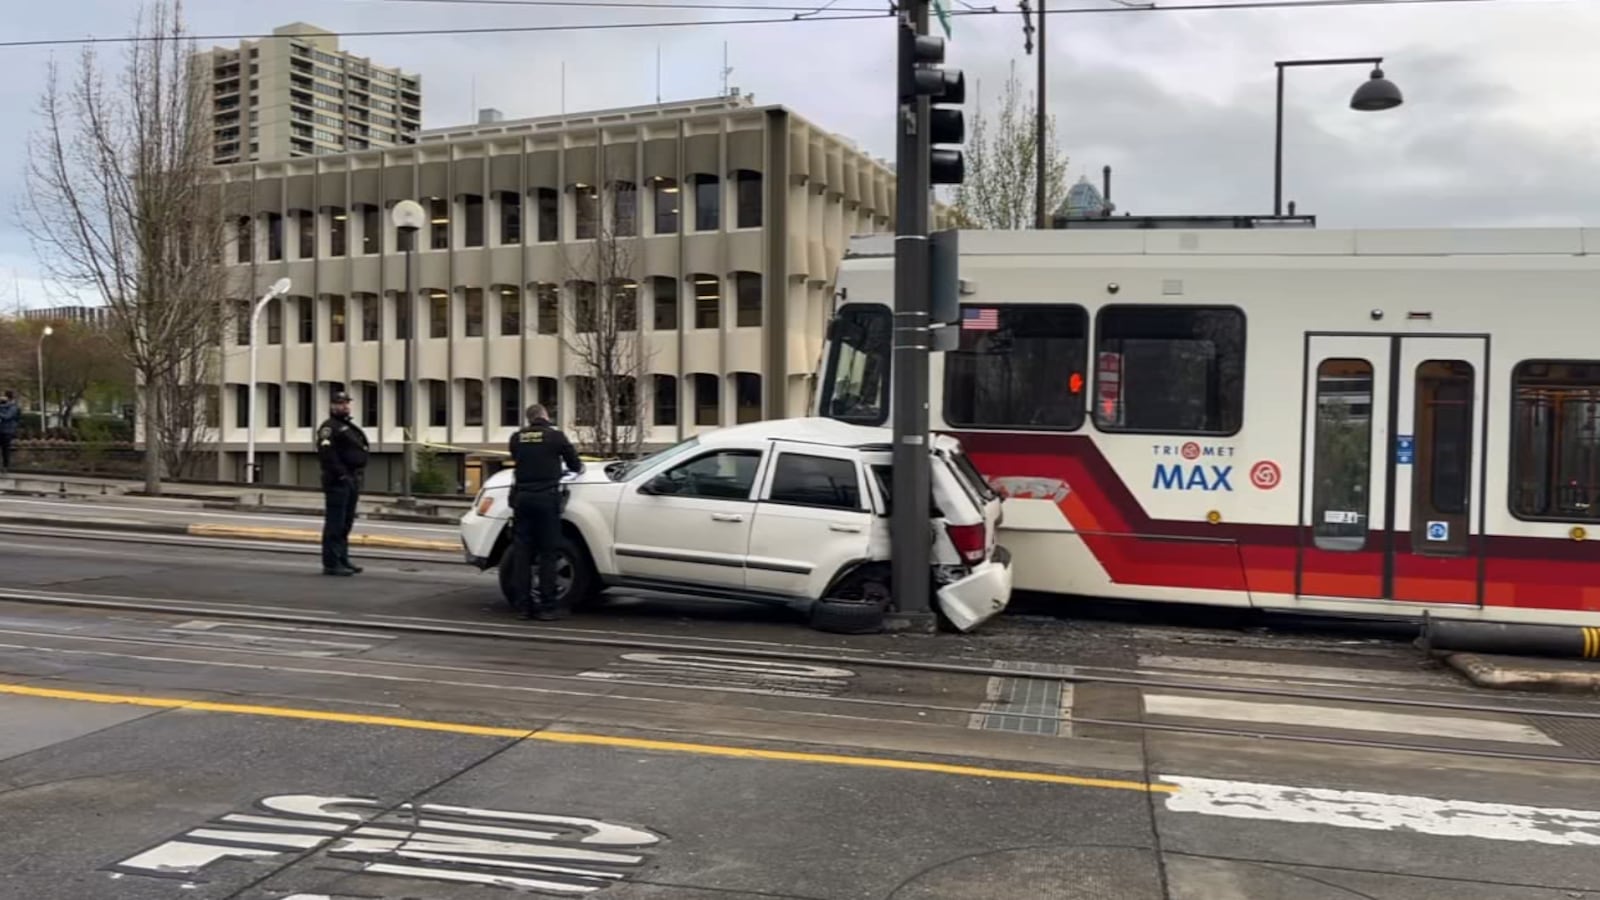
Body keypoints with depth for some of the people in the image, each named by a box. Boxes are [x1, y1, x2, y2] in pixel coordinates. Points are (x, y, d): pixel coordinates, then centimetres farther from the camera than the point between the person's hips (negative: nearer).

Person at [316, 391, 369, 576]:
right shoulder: (330, 427, -7)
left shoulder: (350, 428, 22)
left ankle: (342, 560, 21)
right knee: (335, 523, -8)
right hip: (338, 482, -9)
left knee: (346, 524, 14)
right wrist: (340, 474, -23)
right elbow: (325, 452, -21)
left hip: (352, 481, 9)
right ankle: (331, 564, -7)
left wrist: (358, 476, 15)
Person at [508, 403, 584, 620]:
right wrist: (578, 468, 33)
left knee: (523, 553, 7)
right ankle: (548, 606, 1)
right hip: (546, 497, -3)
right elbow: (575, 465, 8)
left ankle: (526, 605, 9)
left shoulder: (517, 438, 9)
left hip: (522, 497, 3)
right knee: (547, 553, 1)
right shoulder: (555, 436, 0)